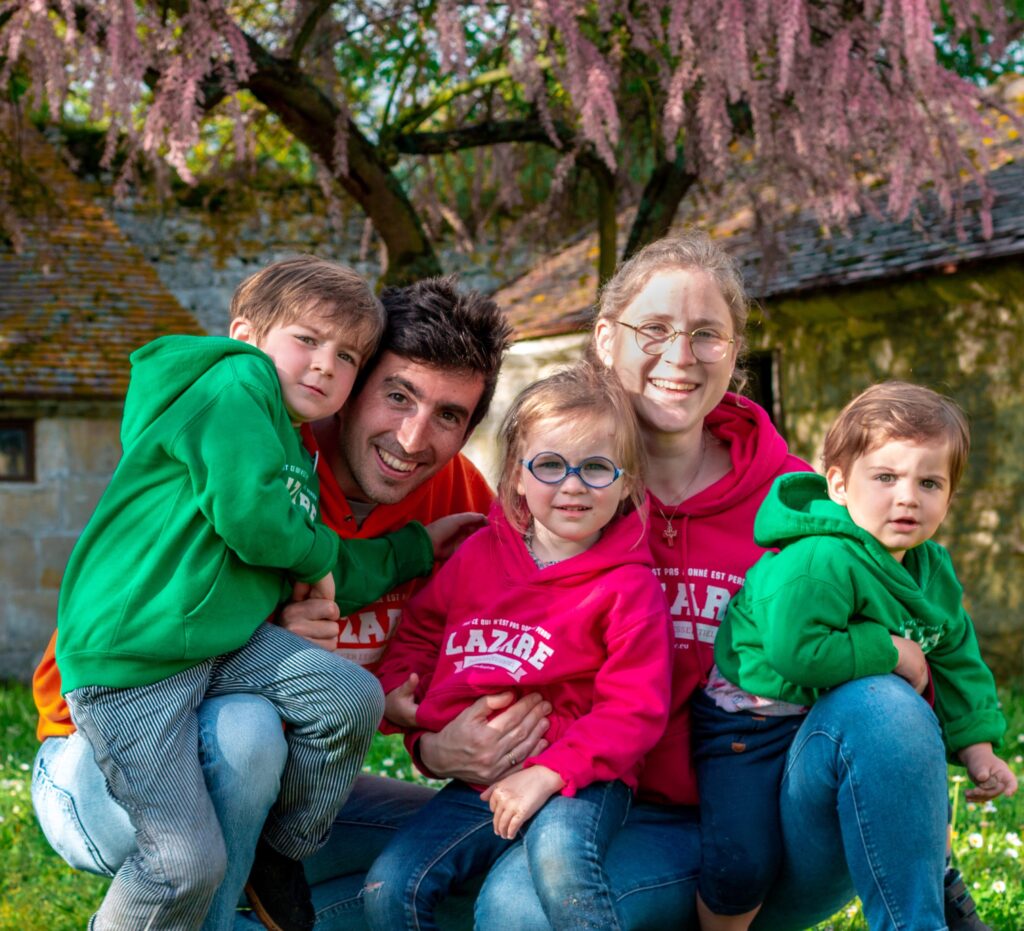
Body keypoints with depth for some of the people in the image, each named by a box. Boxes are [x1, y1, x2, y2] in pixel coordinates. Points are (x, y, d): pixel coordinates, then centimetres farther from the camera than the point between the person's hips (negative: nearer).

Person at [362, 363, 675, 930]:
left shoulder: (629, 587, -8)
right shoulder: (478, 555, 8)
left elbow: (634, 710, -13)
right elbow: (421, 628, 25)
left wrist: (547, 773, -22)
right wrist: (395, 689, 5)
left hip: (580, 777, -5)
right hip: (477, 783, 5)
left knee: (558, 854, -38)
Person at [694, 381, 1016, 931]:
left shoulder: (934, 572, 0)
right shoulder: (820, 562, -31)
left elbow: (955, 660, 10)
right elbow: (795, 650, -41)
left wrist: (976, 745, 1)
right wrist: (890, 653, -29)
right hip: (752, 722, -8)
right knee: (740, 867, -13)